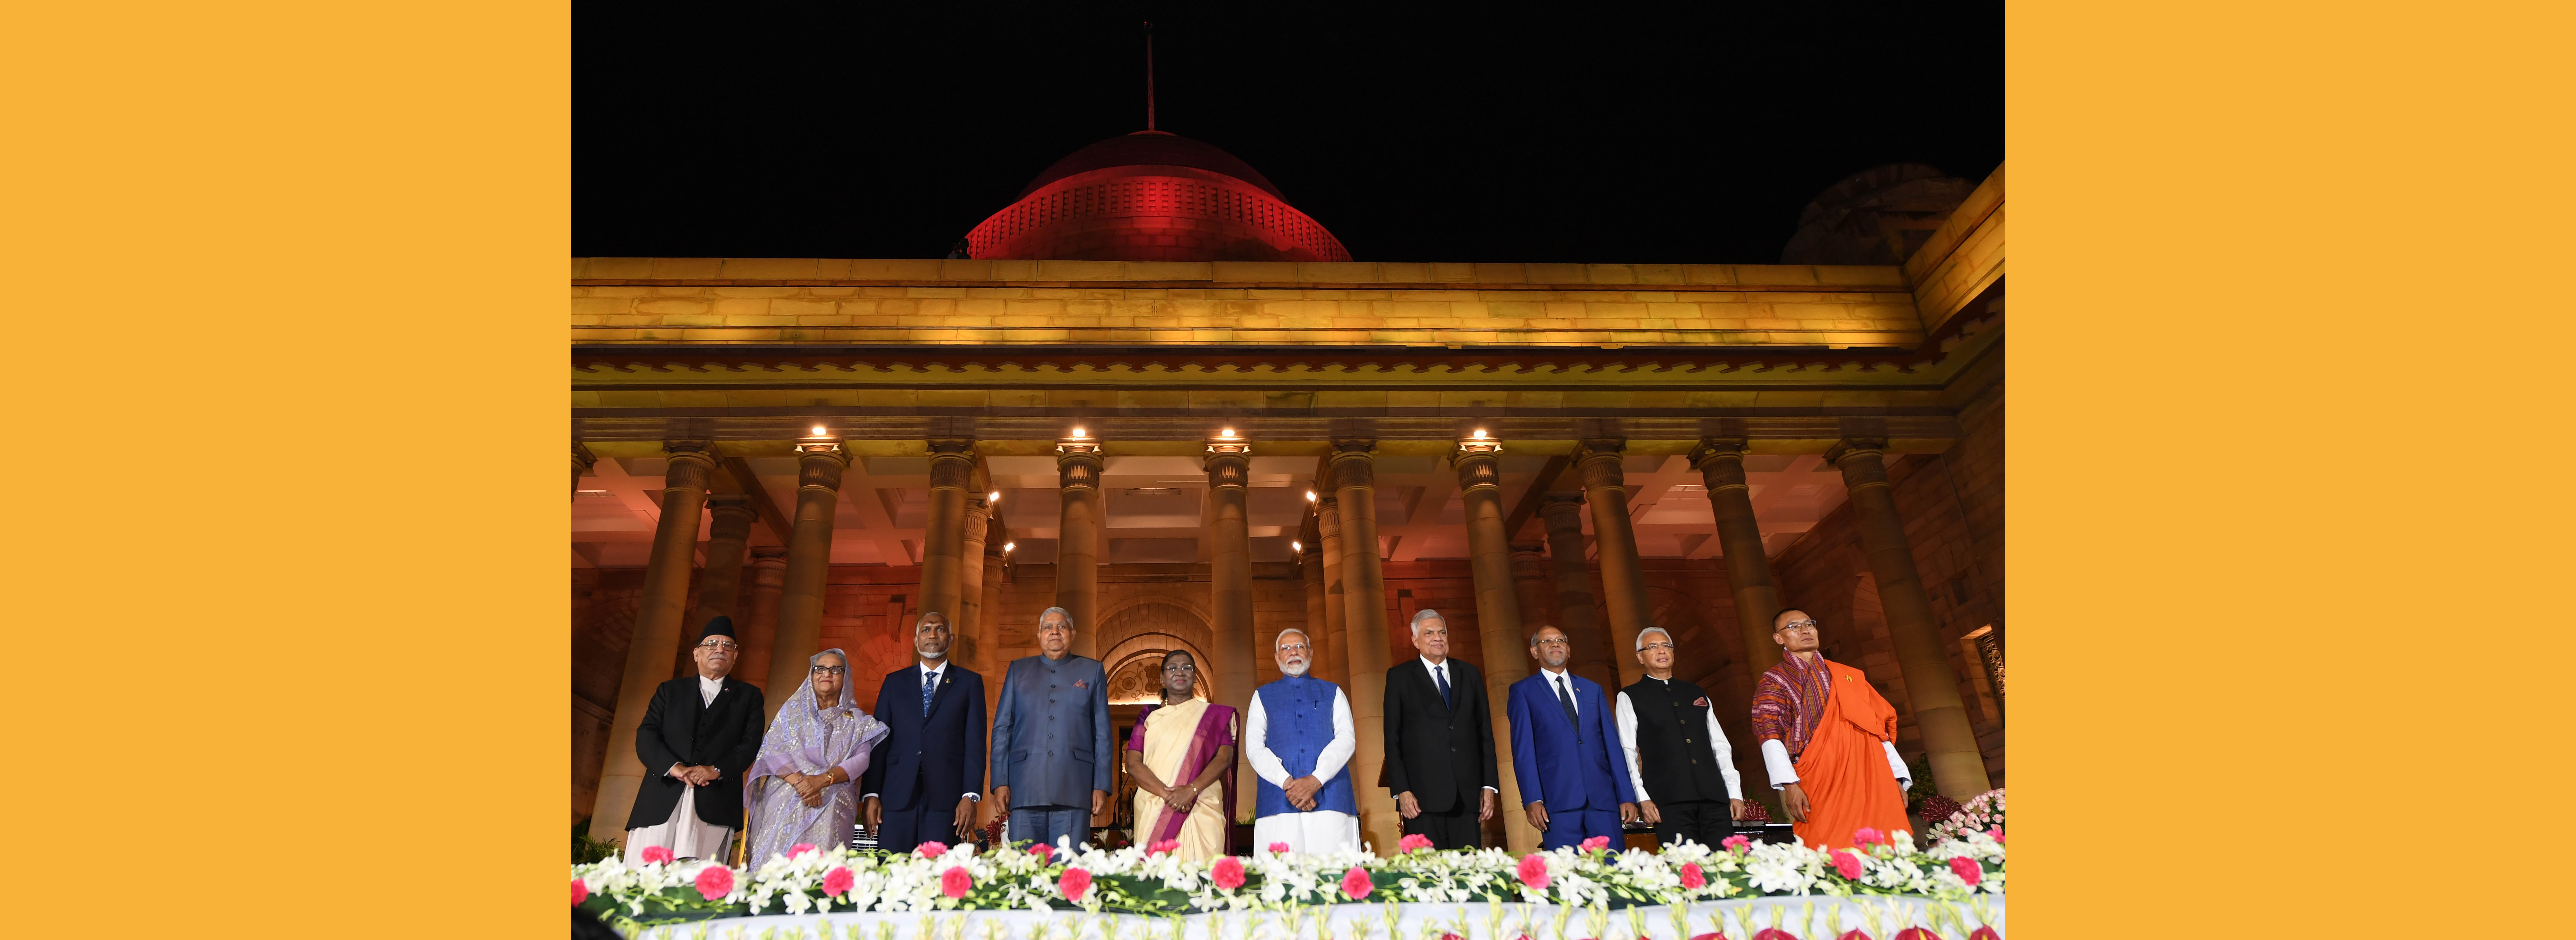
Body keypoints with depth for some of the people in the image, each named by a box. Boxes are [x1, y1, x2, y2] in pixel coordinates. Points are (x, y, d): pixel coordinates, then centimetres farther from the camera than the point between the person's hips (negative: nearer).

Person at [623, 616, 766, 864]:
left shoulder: (748, 695, 17)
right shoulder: (670, 691, 20)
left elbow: (751, 743, 5)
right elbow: (646, 737, 7)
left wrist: (716, 770, -13)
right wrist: (674, 767, -11)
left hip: (714, 806, -1)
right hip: (662, 800, 2)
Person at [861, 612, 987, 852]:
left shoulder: (970, 682, 9)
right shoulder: (895, 682, 15)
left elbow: (975, 743, 2)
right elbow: (879, 741, 10)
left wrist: (970, 796, -8)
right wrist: (871, 795, 1)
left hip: (946, 798, -2)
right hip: (897, 796, 2)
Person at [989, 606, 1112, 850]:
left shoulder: (1092, 671, 14)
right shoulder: (1019, 670, 17)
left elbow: (1102, 733, 9)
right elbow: (1002, 728, 12)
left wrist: (1102, 786, 1)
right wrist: (1000, 782, 2)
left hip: (1074, 787, -1)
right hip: (1025, 787, 1)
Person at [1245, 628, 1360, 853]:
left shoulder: (1333, 693, 19)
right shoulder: (1263, 696, 19)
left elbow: (1347, 739, 4)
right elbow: (1254, 747, 6)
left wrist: (1316, 780, -12)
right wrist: (1287, 783, -11)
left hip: (1330, 800, 0)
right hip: (1278, 802, 0)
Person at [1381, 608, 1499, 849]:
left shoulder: (1470, 674, 15)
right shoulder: (1400, 677, 6)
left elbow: (1486, 733, 14)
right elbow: (1392, 739, 3)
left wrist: (1490, 785, 6)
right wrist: (1401, 791, -6)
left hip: (1468, 793, 3)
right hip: (1424, 794, -2)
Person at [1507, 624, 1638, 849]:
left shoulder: (1593, 689, 20)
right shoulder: (1523, 691, 9)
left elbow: (1612, 743, 15)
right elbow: (1523, 748, 0)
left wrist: (1627, 796, 7)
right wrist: (1532, 799, -10)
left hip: (1603, 798, 3)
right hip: (1558, 801, -3)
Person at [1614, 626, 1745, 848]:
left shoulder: (1697, 694, 21)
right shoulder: (1629, 698, 8)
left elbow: (1720, 746, 18)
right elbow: (1627, 753, 1)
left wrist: (1735, 793, 8)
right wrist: (1642, 798, -9)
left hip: (1714, 797, 4)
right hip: (1669, 801, -4)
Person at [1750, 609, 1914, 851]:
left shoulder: (1849, 676, 22)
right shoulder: (1773, 681, 7)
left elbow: (1879, 726, 21)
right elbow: (1770, 735, -4)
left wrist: (1897, 777, 11)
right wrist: (1789, 784, -17)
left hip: (1869, 783, 4)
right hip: (1819, 789, -4)